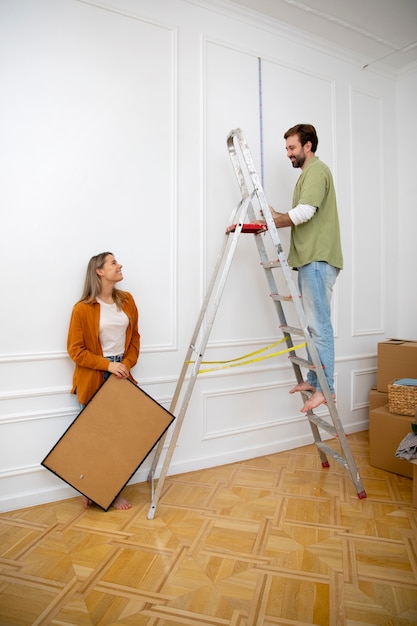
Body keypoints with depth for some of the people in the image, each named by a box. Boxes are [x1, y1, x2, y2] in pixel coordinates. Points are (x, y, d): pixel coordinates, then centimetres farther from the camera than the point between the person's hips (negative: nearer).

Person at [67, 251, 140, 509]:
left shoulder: (127, 300, 4)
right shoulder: (83, 308, -11)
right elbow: (75, 349, -10)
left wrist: (127, 364, -3)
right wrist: (107, 364, -16)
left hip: (121, 374, 5)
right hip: (94, 378, -4)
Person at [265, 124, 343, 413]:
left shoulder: (317, 170, -3)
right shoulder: (309, 173, 28)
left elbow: (305, 212, -17)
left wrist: (271, 222, -7)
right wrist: (277, 216, 11)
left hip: (318, 259, -10)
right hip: (310, 258, 10)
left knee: (319, 324, -10)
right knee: (314, 323, 9)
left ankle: (326, 387, -5)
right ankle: (314, 380, 16)